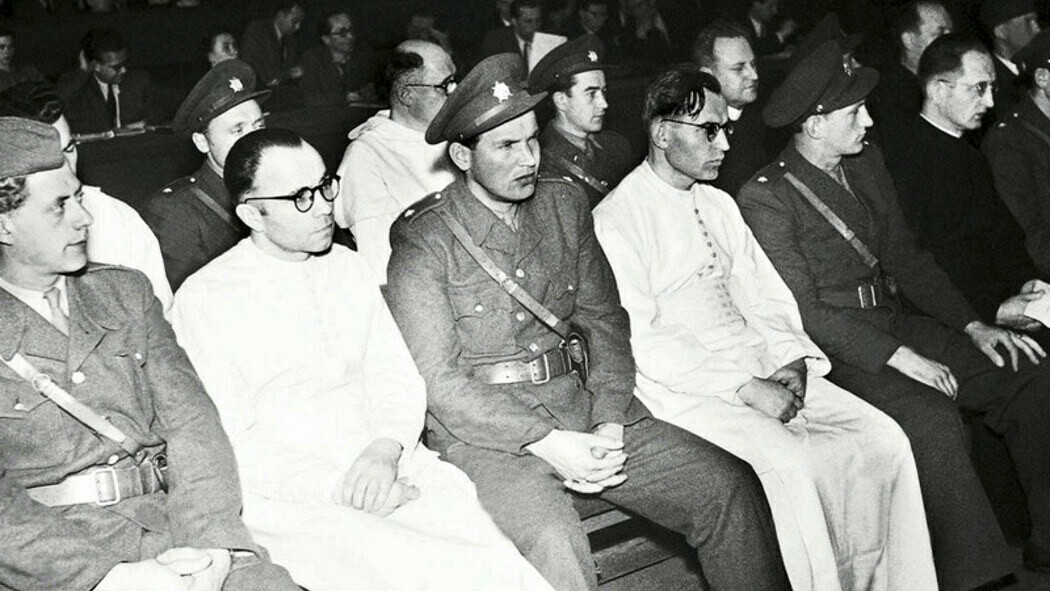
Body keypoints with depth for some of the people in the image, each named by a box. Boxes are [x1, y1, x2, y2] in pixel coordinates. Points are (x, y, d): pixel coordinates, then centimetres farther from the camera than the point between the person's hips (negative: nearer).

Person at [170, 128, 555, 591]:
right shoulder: (205, 300, -2)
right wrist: (341, 488, -15)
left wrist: (386, 449, -10)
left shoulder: (348, 267, 15)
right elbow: (227, 444, -7)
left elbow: (396, 375, 11)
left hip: (385, 467, 5)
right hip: (288, 497, -4)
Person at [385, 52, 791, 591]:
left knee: (730, 487, -9)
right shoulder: (423, 238, -8)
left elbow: (605, 321, 10)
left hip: (581, 406, 5)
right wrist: (547, 442, -18)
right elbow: (436, 381, -11)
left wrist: (609, 425, -6)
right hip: (484, 431, -5)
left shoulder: (565, 205, 10)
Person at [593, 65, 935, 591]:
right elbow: (639, 341, -15)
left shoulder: (720, 205, 17)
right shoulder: (616, 218, -8)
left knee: (884, 439, -9)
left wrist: (790, 361, -5)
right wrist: (745, 388, -18)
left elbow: (765, 297, 16)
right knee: (791, 463, -30)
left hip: (760, 368, 7)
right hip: (683, 386, -7)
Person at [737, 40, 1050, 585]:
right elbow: (804, 313, -16)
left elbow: (905, 257, 15)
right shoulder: (765, 198, -14)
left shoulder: (867, 164, 11)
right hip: (834, 354, -8)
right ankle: (969, 574, -19)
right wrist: (898, 357, -21)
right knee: (934, 420, -31)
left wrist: (972, 326, 4)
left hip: (898, 325, 8)